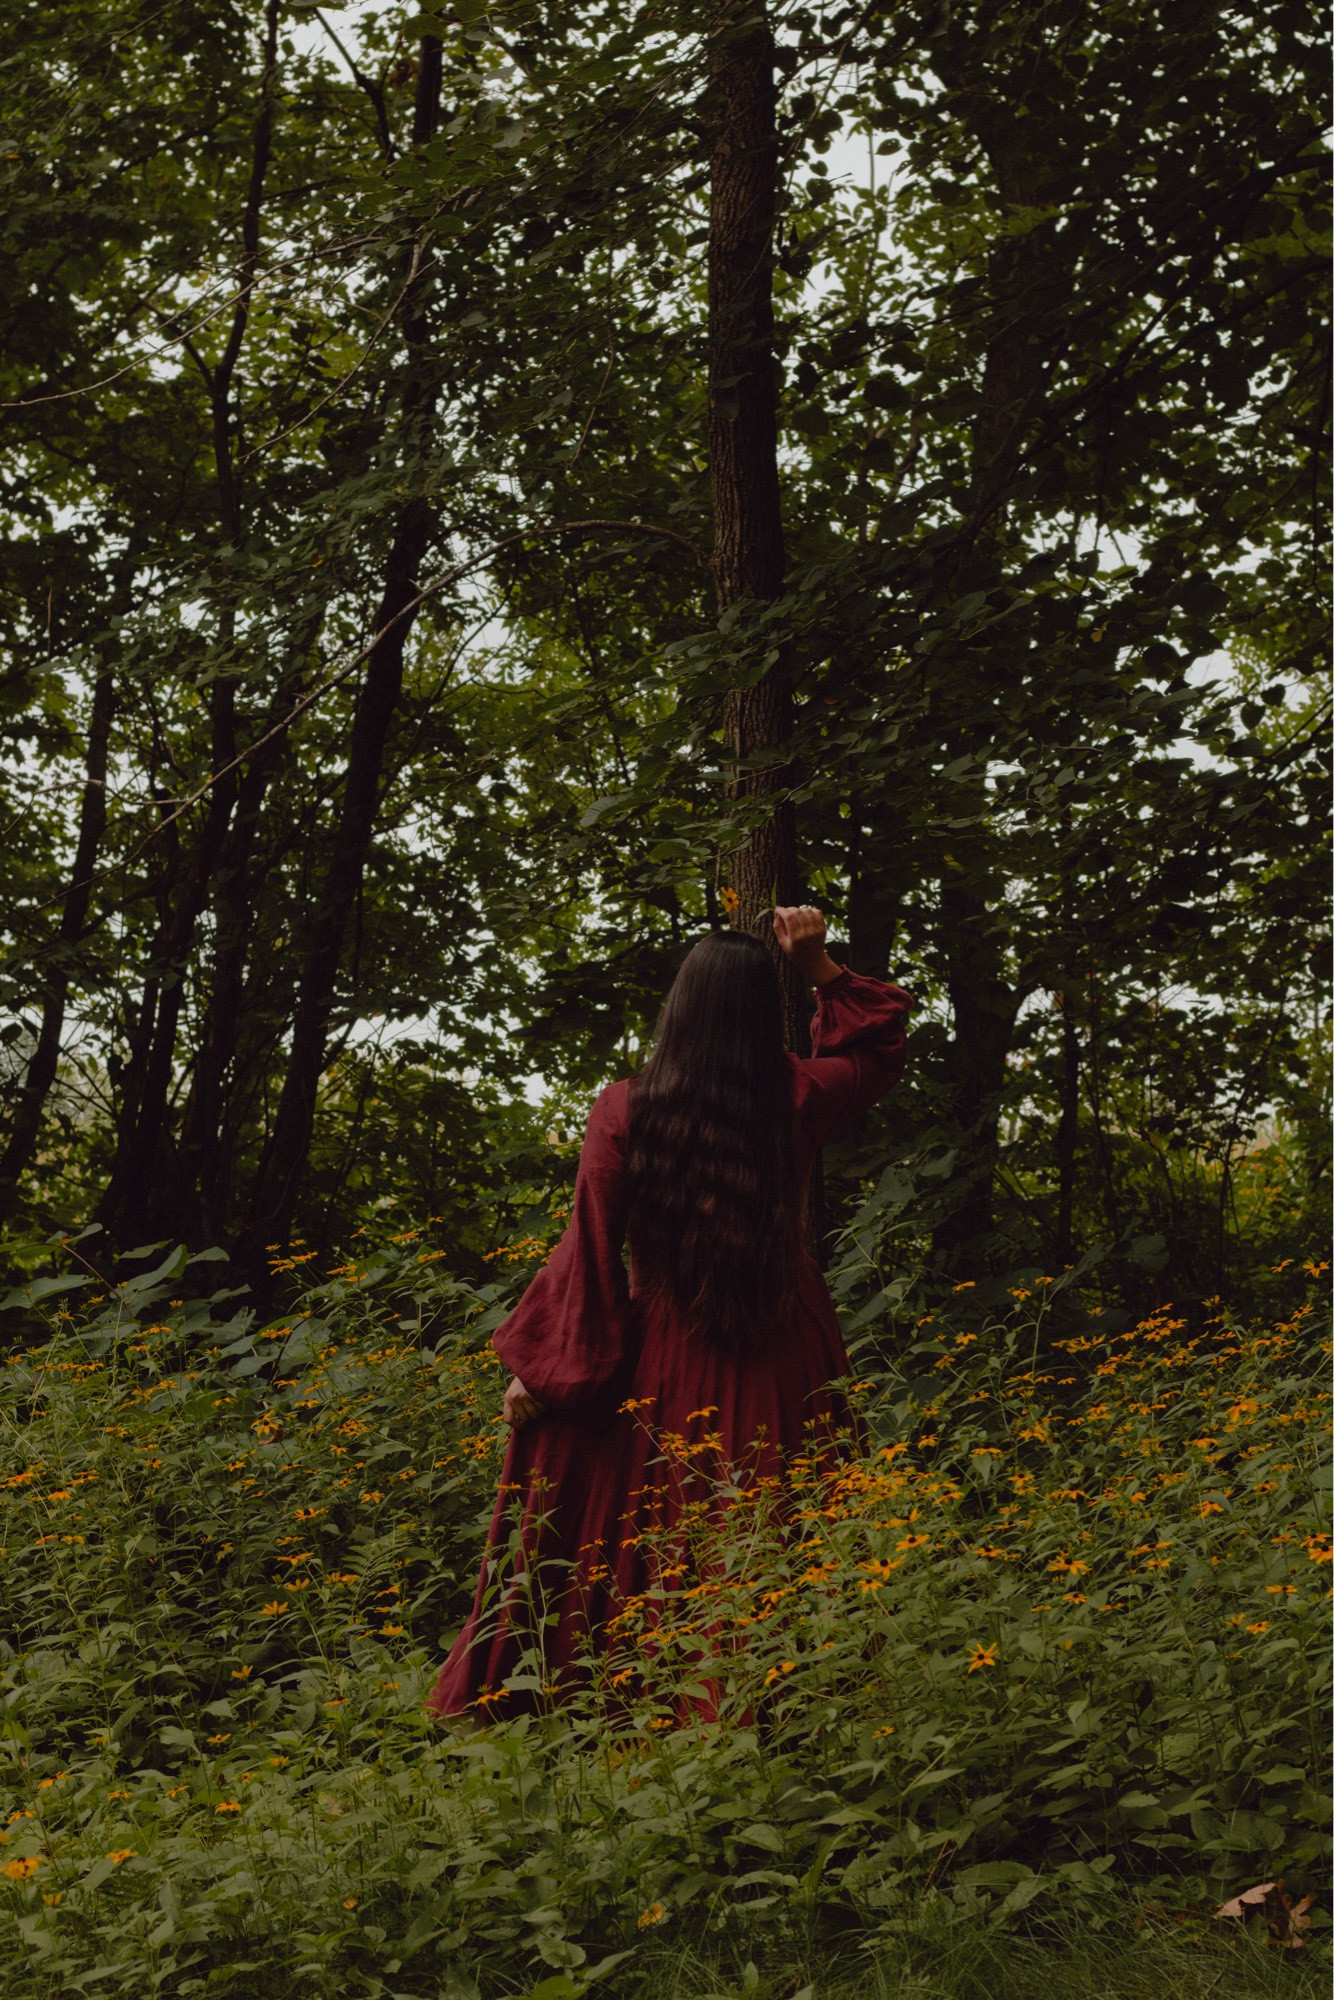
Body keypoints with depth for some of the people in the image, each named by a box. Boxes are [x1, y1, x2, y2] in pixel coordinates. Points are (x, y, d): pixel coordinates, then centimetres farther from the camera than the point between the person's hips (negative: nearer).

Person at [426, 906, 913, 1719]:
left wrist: (541, 1369, -2)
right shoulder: (798, 1100, -3)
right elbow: (881, 1044, 17)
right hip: (780, 1361, 1)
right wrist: (821, 966, 10)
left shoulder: (626, 1110, -9)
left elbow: (592, 1248, -9)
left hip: (665, 1358, -1)